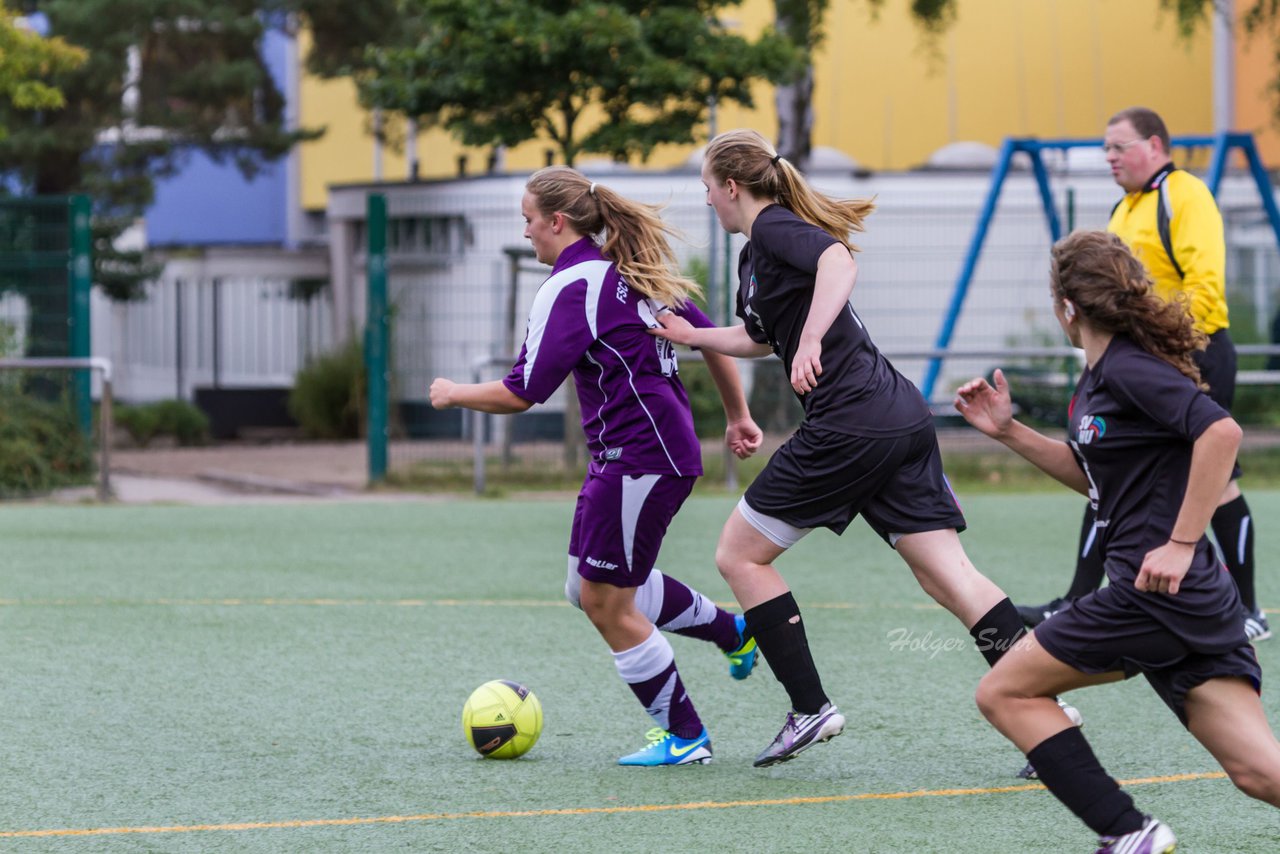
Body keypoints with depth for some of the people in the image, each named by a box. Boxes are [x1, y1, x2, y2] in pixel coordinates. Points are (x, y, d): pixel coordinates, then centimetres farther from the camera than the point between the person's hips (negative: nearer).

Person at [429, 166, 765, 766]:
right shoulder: (634, 271, 12)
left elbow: (521, 394, -19)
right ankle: (733, 632, 29)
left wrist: (454, 394, -1)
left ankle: (683, 736, 9)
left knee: (605, 601, 0)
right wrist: (737, 416, 26)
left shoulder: (571, 288, -16)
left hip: (640, 457, -10)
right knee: (588, 588, 19)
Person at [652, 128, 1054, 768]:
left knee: (739, 555, 4)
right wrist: (692, 335, 42)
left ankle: (810, 709, 3)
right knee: (949, 577, 1)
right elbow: (763, 338, 40)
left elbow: (840, 263, -28)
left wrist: (811, 340, -36)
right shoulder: (757, 252, 22)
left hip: (849, 424, -9)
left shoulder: (774, 229, -6)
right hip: (902, 420, 9)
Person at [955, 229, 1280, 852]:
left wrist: (1180, 545, -23)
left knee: (1004, 694, 3)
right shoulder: (1097, 379, 17)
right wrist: (1007, 431, 24)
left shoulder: (1130, 369, -11)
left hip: (1156, 591, -9)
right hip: (1194, 604, 9)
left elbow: (1221, 432, -25)